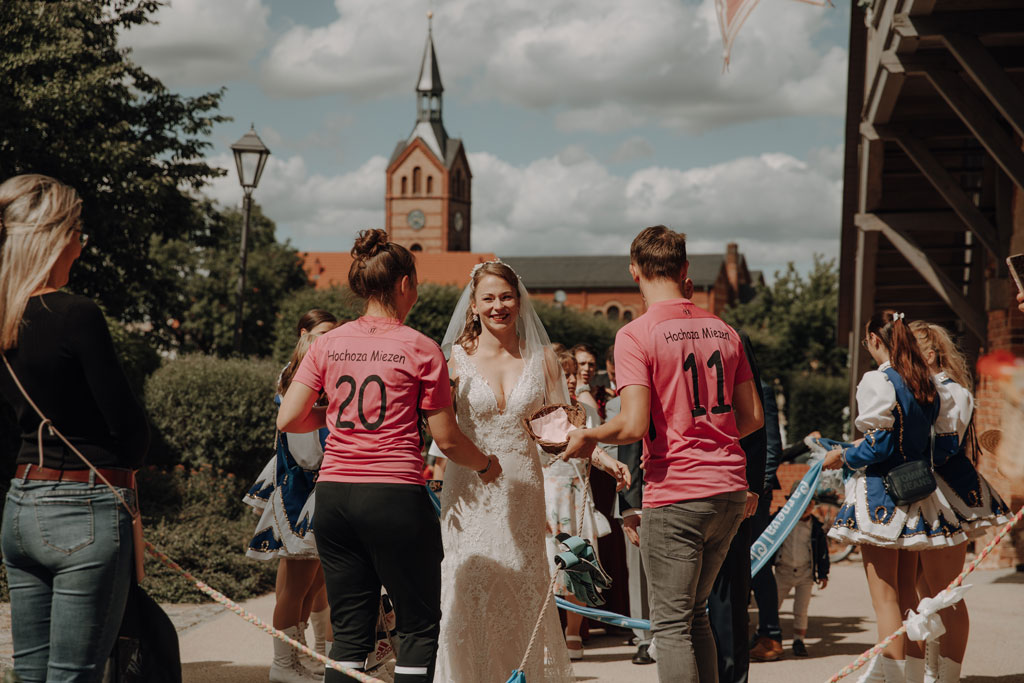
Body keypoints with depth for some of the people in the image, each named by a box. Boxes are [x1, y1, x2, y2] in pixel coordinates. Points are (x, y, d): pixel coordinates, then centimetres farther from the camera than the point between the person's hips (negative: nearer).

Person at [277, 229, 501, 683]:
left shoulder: (328, 344, 7)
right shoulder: (420, 349, -3)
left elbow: (288, 419, 3)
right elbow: (447, 440, -1)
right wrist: (485, 466, 18)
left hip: (333, 493, 4)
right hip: (395, 494, -4)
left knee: (349, 632, 11)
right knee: (419, 626, 8)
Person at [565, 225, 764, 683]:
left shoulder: (635, 335, -10)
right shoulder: (723, 332, 9)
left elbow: (634, 426, -17)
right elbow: (753, 418, 13)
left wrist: (588, 437, 1)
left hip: (675, 493, -6)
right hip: (730, 490, 6)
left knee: (672, 625, 1)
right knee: (696, 615, 19)